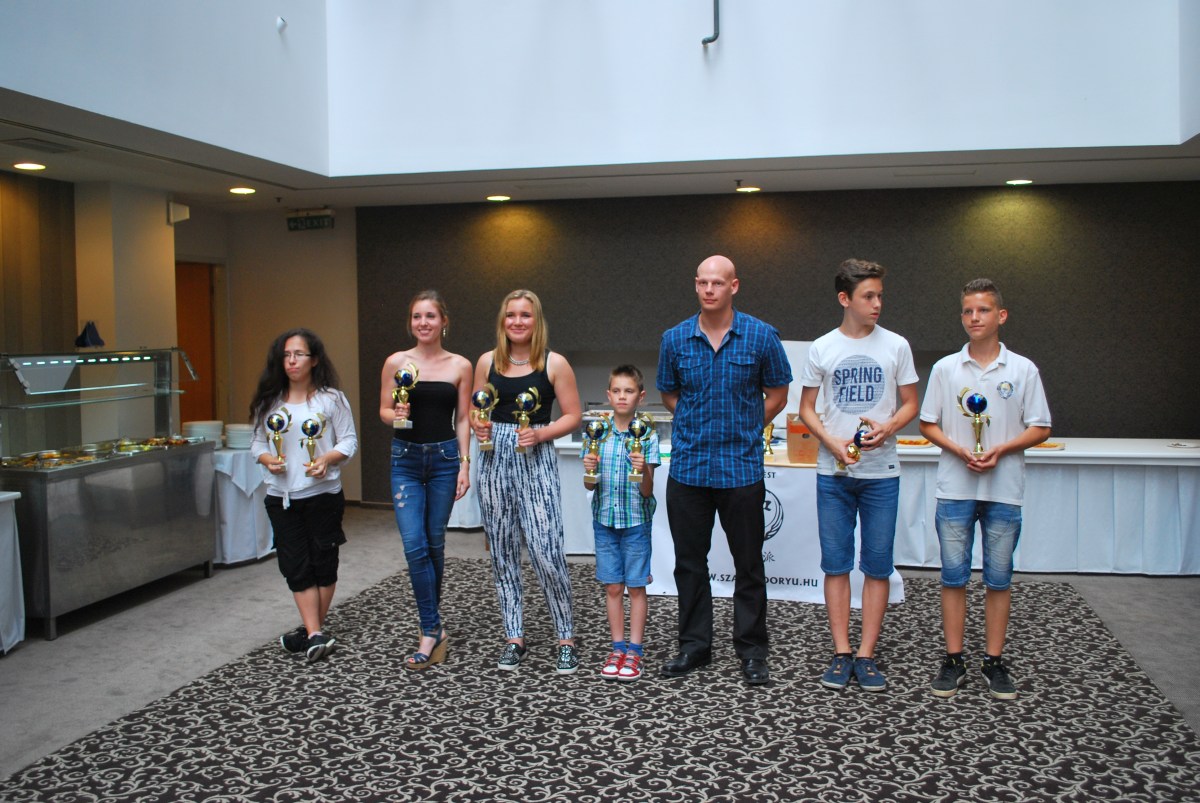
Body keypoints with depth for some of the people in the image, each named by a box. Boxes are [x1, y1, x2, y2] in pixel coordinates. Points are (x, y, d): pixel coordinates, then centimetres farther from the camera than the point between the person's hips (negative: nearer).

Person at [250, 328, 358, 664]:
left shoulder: (331, 398, -3)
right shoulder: (269, 402, 5)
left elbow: (349, 441, -3)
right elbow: (258, 442, 9)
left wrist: (328, 459, -20)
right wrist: (268, 459, -11)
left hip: (323, 494, -2)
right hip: (281, 496, 2)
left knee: (323, 563, 6)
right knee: (296, 566, 0)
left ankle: (311, 630, 20)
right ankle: (316, 634, 3)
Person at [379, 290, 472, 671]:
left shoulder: (460, 366, 2)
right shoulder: (396, 362, 1)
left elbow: (463, 419, 4)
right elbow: (384, 410, 7)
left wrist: (464, 463, -3)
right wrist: (396, 415, -15)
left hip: (444, 457, 0)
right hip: (405, 458, 0)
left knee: (434, 542, 9)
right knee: (414, 545, -9)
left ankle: (430, 627, 25)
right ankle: (434, 631, -1)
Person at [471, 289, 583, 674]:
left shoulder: (554, 363, -2)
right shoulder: (487, 362, 8)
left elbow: (572, 416, 0)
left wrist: (540, 433, -15)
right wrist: (479, 426, -6)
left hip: (536, 461, -4)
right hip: (495, 460, 4)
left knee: (546, 553, -9)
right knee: (502, 552, 9)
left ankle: (566, 638, 9)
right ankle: (514, 637, 22)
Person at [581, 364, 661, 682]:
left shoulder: (647, 436, -7)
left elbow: (646, 491, -10)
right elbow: (590, 485, 3)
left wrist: (643, 469, -29)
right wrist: (589, 470, -18)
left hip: (635, 519, -2)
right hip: (605, 517, 3)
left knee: (636, 586, 5)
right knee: (612, 586, 9)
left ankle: (634, 650, 14)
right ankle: (618, 648, 20)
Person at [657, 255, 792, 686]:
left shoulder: (762, 336, -3)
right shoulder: (675, 338, 3)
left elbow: (777, 394, 7)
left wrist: (744, 427, 3)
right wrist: (697, 424, 5)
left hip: (741, 468, -2)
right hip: (688, 467, 2)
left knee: (748, 564, 6)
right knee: (689, 561, 10)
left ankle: (752, 650, 19)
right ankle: (694, 645, 24)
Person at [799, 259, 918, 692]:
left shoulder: (896, 346, 3)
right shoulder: (822, 348, 3)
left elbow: (910, 404, 8)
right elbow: (806, 408, 7)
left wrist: (887, 429, -13)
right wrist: (832, 443, -10)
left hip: (881, 472, 0)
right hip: (833, 472, 0)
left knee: (877, 565, 3)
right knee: (836, 563, 4)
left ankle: (866, 655, 12)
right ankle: (841, 653, 14)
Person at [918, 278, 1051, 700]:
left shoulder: (1023, 370, 2)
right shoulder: (945, 368, 4)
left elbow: (1040, 428, 3)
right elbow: (928, 423, 6)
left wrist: (1002, 449, -14)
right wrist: (958, 450, -11)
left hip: (1004, 490, 0)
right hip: (955, 488, 0)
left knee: (999, 578, 7)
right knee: (954, 576, 4)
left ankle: (994, 661, 18)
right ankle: (953, 660, 14)